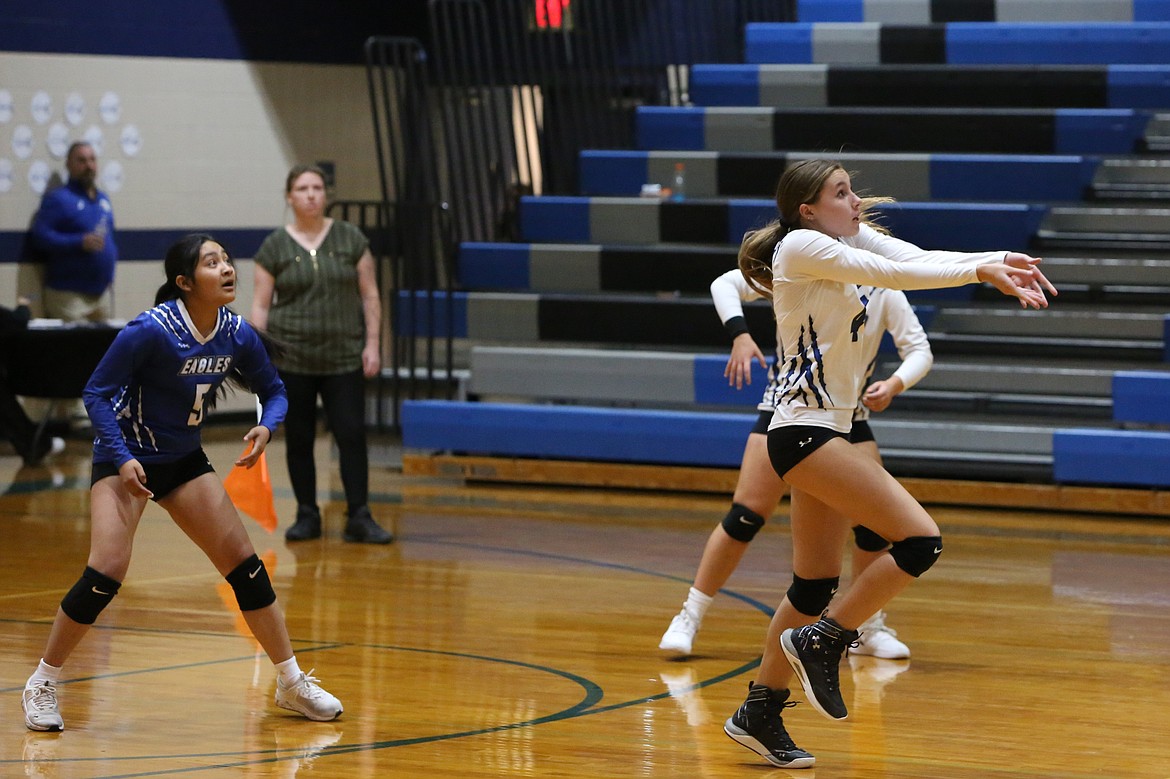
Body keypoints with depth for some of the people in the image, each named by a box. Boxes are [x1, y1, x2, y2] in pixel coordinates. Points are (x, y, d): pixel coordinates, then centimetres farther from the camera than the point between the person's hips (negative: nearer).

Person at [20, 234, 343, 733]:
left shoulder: (237, 334, -7)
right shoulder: (151, 330, -23)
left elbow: (273, 391, 7)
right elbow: (96, 394, -17)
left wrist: (266, 427, -15)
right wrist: (122, 457, -26)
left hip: (184, 460, 6)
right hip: (125, 457, -6)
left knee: (245, 565, 2)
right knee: (106, 572, -20)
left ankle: (291, 683, 15)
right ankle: (42, 685, -3)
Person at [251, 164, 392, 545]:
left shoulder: (350, 239, 3)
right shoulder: (274, 247, 2)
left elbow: (370, 296, 5)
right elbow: (261, 305, 3)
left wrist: (372, 344, -3)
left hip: (343, 357, 0)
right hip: (292, 359, 0)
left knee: (352, 435, -5)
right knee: (299, 439, 4)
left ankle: (359, 517, -2)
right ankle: (307, 516, 14)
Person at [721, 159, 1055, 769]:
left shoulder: (851, 239, 14)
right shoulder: (802, 246, -11)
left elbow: (918, 259, 0)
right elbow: (895, 274, -18)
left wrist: (995, 262, -15)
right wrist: (979, 268, -15)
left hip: (824, 432, 10)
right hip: (805, 433, -10)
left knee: (816, 585, 11)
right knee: (920, 540, -16)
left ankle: (760, 714, 18)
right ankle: (821, 640, -5)